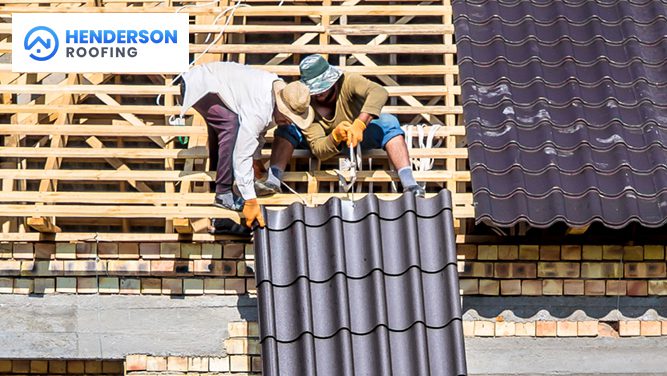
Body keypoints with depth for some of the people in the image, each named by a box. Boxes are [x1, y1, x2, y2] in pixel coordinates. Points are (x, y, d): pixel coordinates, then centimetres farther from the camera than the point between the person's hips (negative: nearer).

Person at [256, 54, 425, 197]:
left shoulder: (348, 81, -30)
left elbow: (379, 92, -50)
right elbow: (318, 151, -29)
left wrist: (359, 125, -63)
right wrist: (336, 136, -51)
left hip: (360, 137, -1)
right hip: (328, 140, 1)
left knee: (389, 122, -32)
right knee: (289, 126, -22)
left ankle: (408, 183, -41)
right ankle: (273, 179, -32)